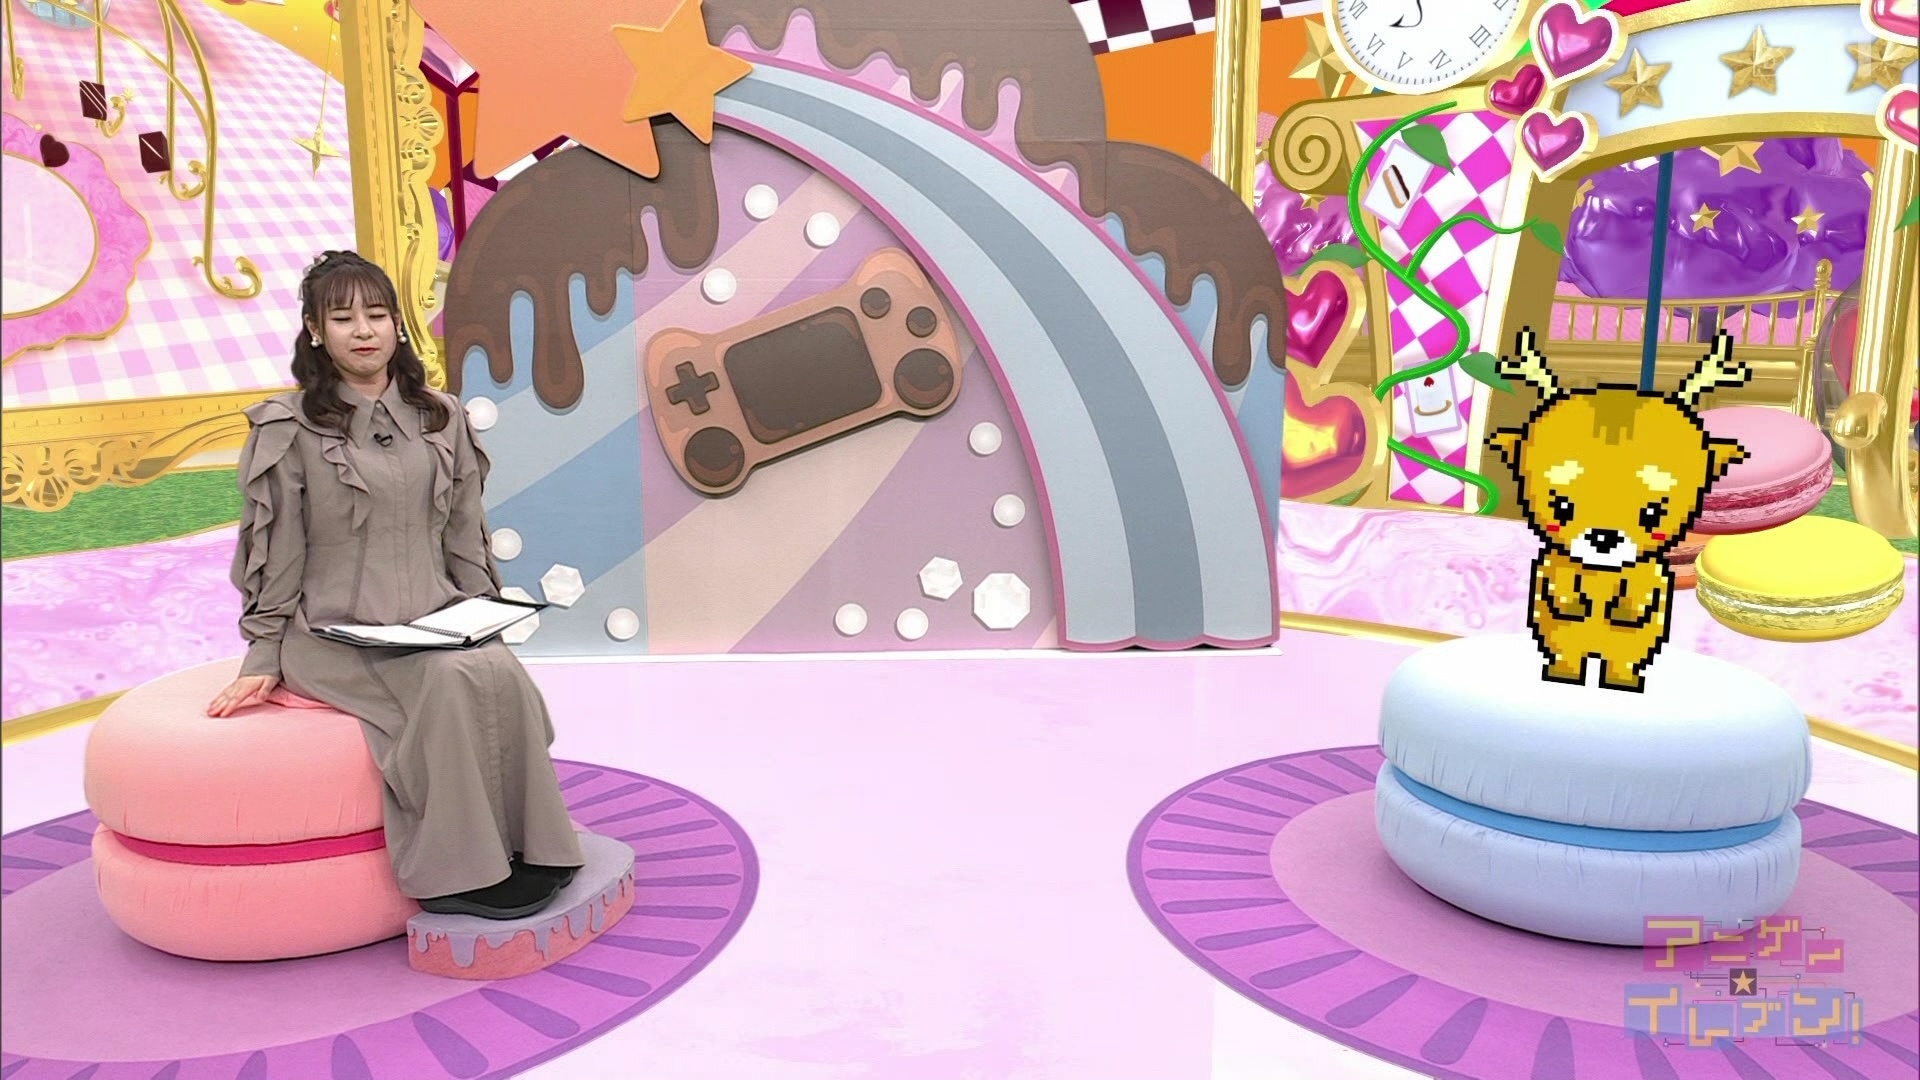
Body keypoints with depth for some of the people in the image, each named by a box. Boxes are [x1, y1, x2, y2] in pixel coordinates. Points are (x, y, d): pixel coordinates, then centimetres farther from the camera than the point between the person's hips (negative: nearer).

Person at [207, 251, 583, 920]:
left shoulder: (442, 419, 14)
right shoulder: (287, 429, 3)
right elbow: (275, 555, 2)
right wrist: (265, 658, -1)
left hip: (436, 620, 4)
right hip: (336, 632, -3)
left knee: (505, 674, -29)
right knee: (452, 682, -32)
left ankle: (531, 852, -21)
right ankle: (458, 873, -22)